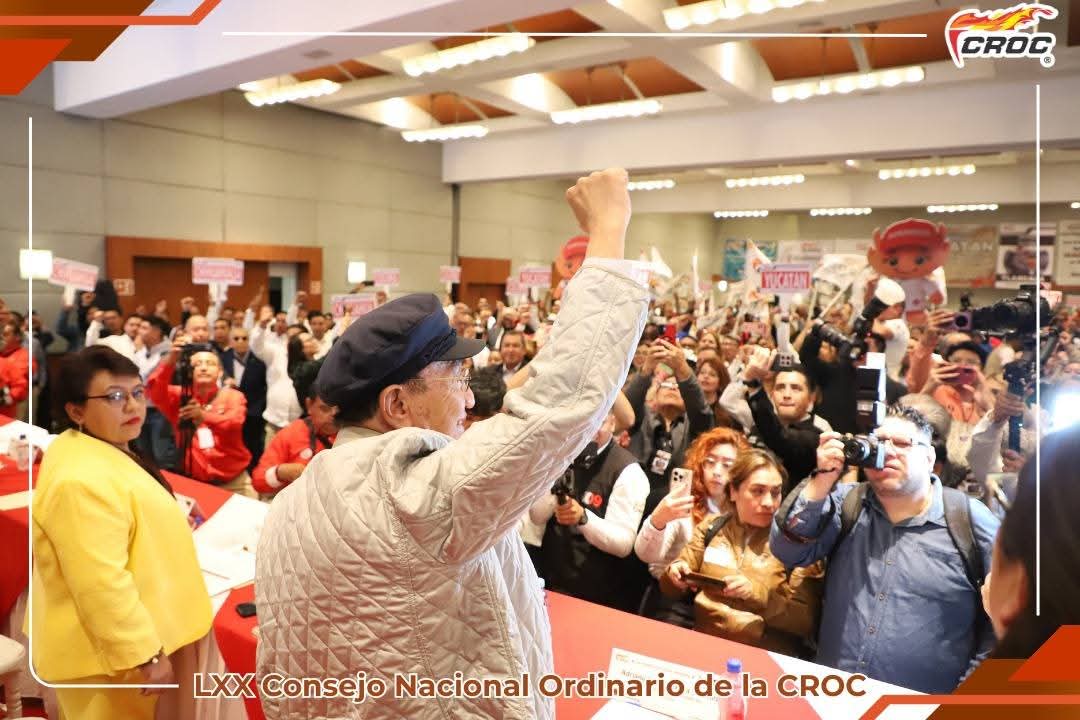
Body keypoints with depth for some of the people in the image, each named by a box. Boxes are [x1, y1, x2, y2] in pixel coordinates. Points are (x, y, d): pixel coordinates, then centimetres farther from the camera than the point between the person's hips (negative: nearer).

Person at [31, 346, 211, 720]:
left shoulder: (102, 450, 3)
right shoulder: (82, 479, -30)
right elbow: (102, 586, -30)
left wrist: (170, 516, 25)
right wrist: (148, 654, -24)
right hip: (112, 649, -10)